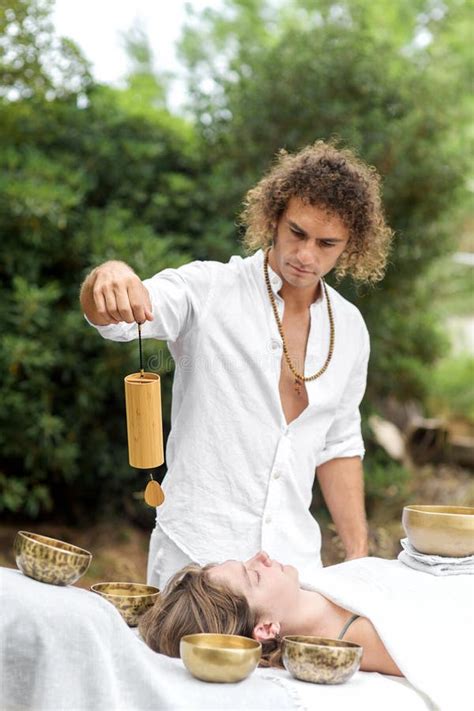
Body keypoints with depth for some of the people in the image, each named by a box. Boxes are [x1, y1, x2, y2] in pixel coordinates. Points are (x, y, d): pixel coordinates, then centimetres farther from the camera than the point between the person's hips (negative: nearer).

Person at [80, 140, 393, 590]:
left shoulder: (349, 328, 8)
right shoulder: (208, 290, -7)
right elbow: (113, 316, -24)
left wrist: (359, 558, 11)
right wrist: (108, 278, -47)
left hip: (296, 561, 4)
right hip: (196, 554, -4)